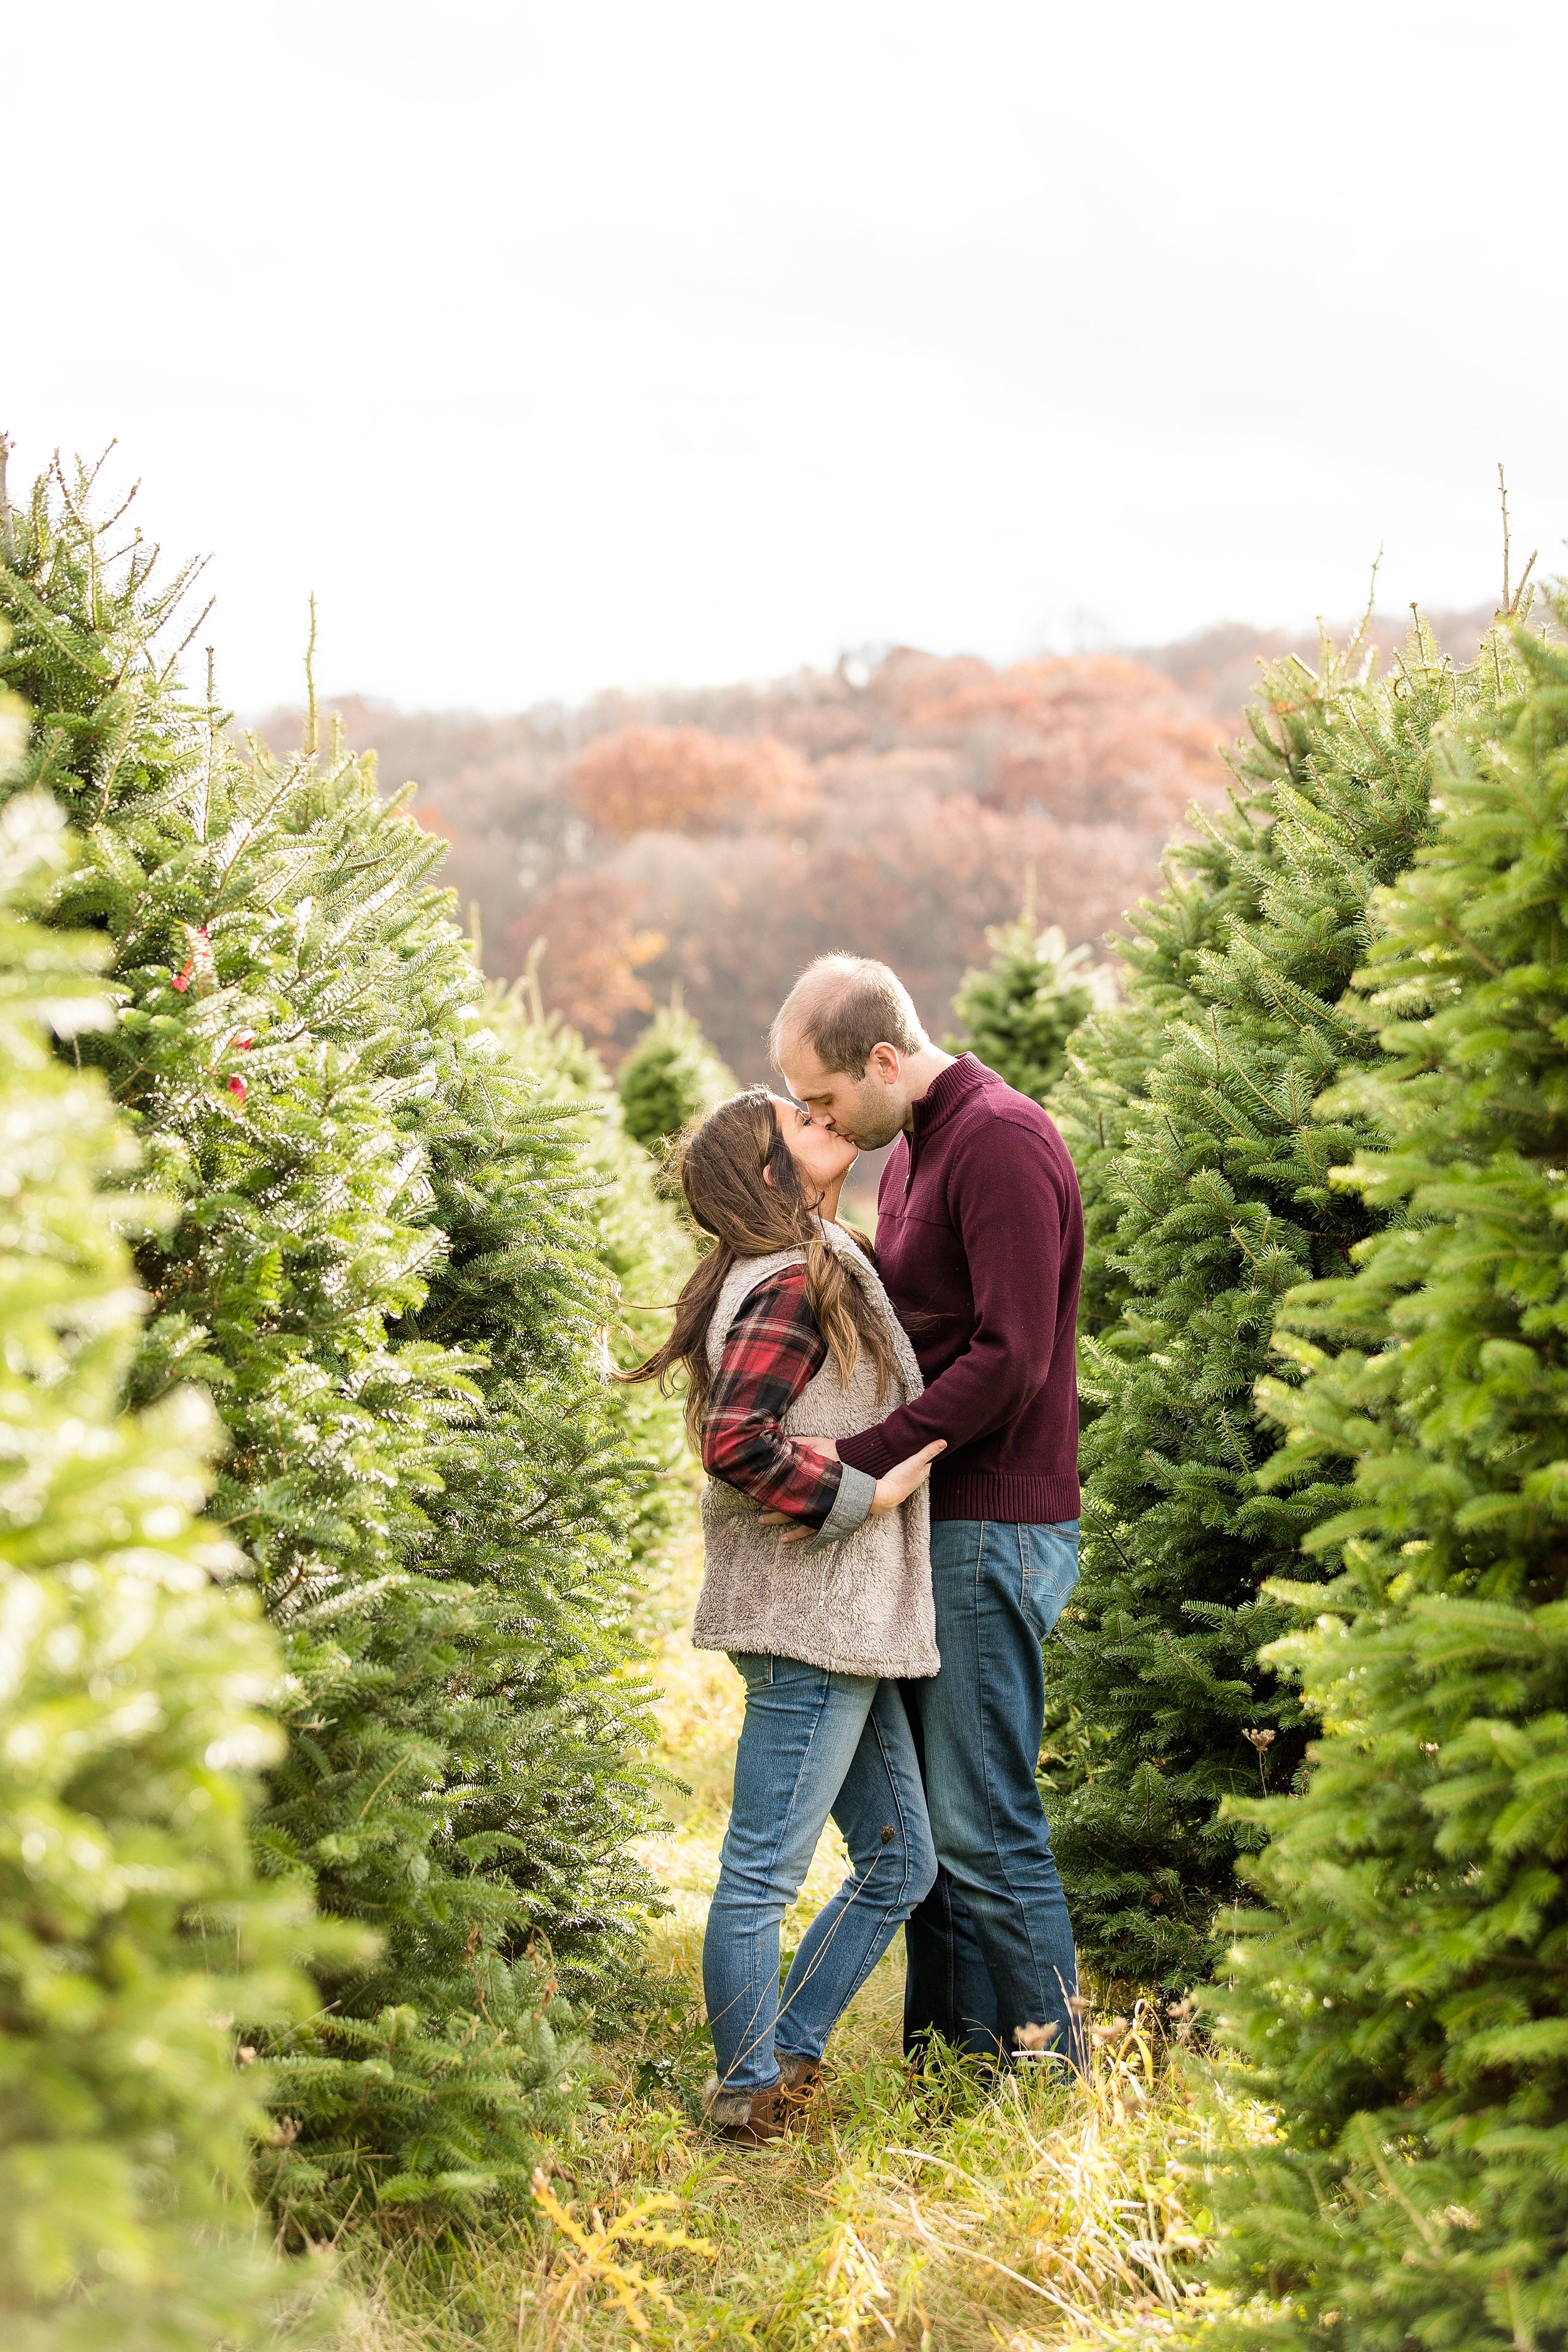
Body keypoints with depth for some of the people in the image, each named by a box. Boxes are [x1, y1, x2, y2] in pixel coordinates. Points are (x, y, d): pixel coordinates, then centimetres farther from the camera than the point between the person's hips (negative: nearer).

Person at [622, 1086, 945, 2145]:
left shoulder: (826, 1270, 16)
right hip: (810, 1620, -11)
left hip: (846, 1620, 11)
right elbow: (737, 1444, -26)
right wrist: (869, 1495, -19)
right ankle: (752, 2097, 8)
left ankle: (783, 2067, 22)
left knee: (900, 1858, 15)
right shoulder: (795, 1284, -15)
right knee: (763, 1874, -1)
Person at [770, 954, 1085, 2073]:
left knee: (984, 1823, -7)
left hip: (998, 1529, -10)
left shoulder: (1002, 1142, -14)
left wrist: (858, 1461, -22)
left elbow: (1009, 1360, -22)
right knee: (923, 1821, 11)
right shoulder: (913, 1151, 17)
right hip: (939, 1522, 10)